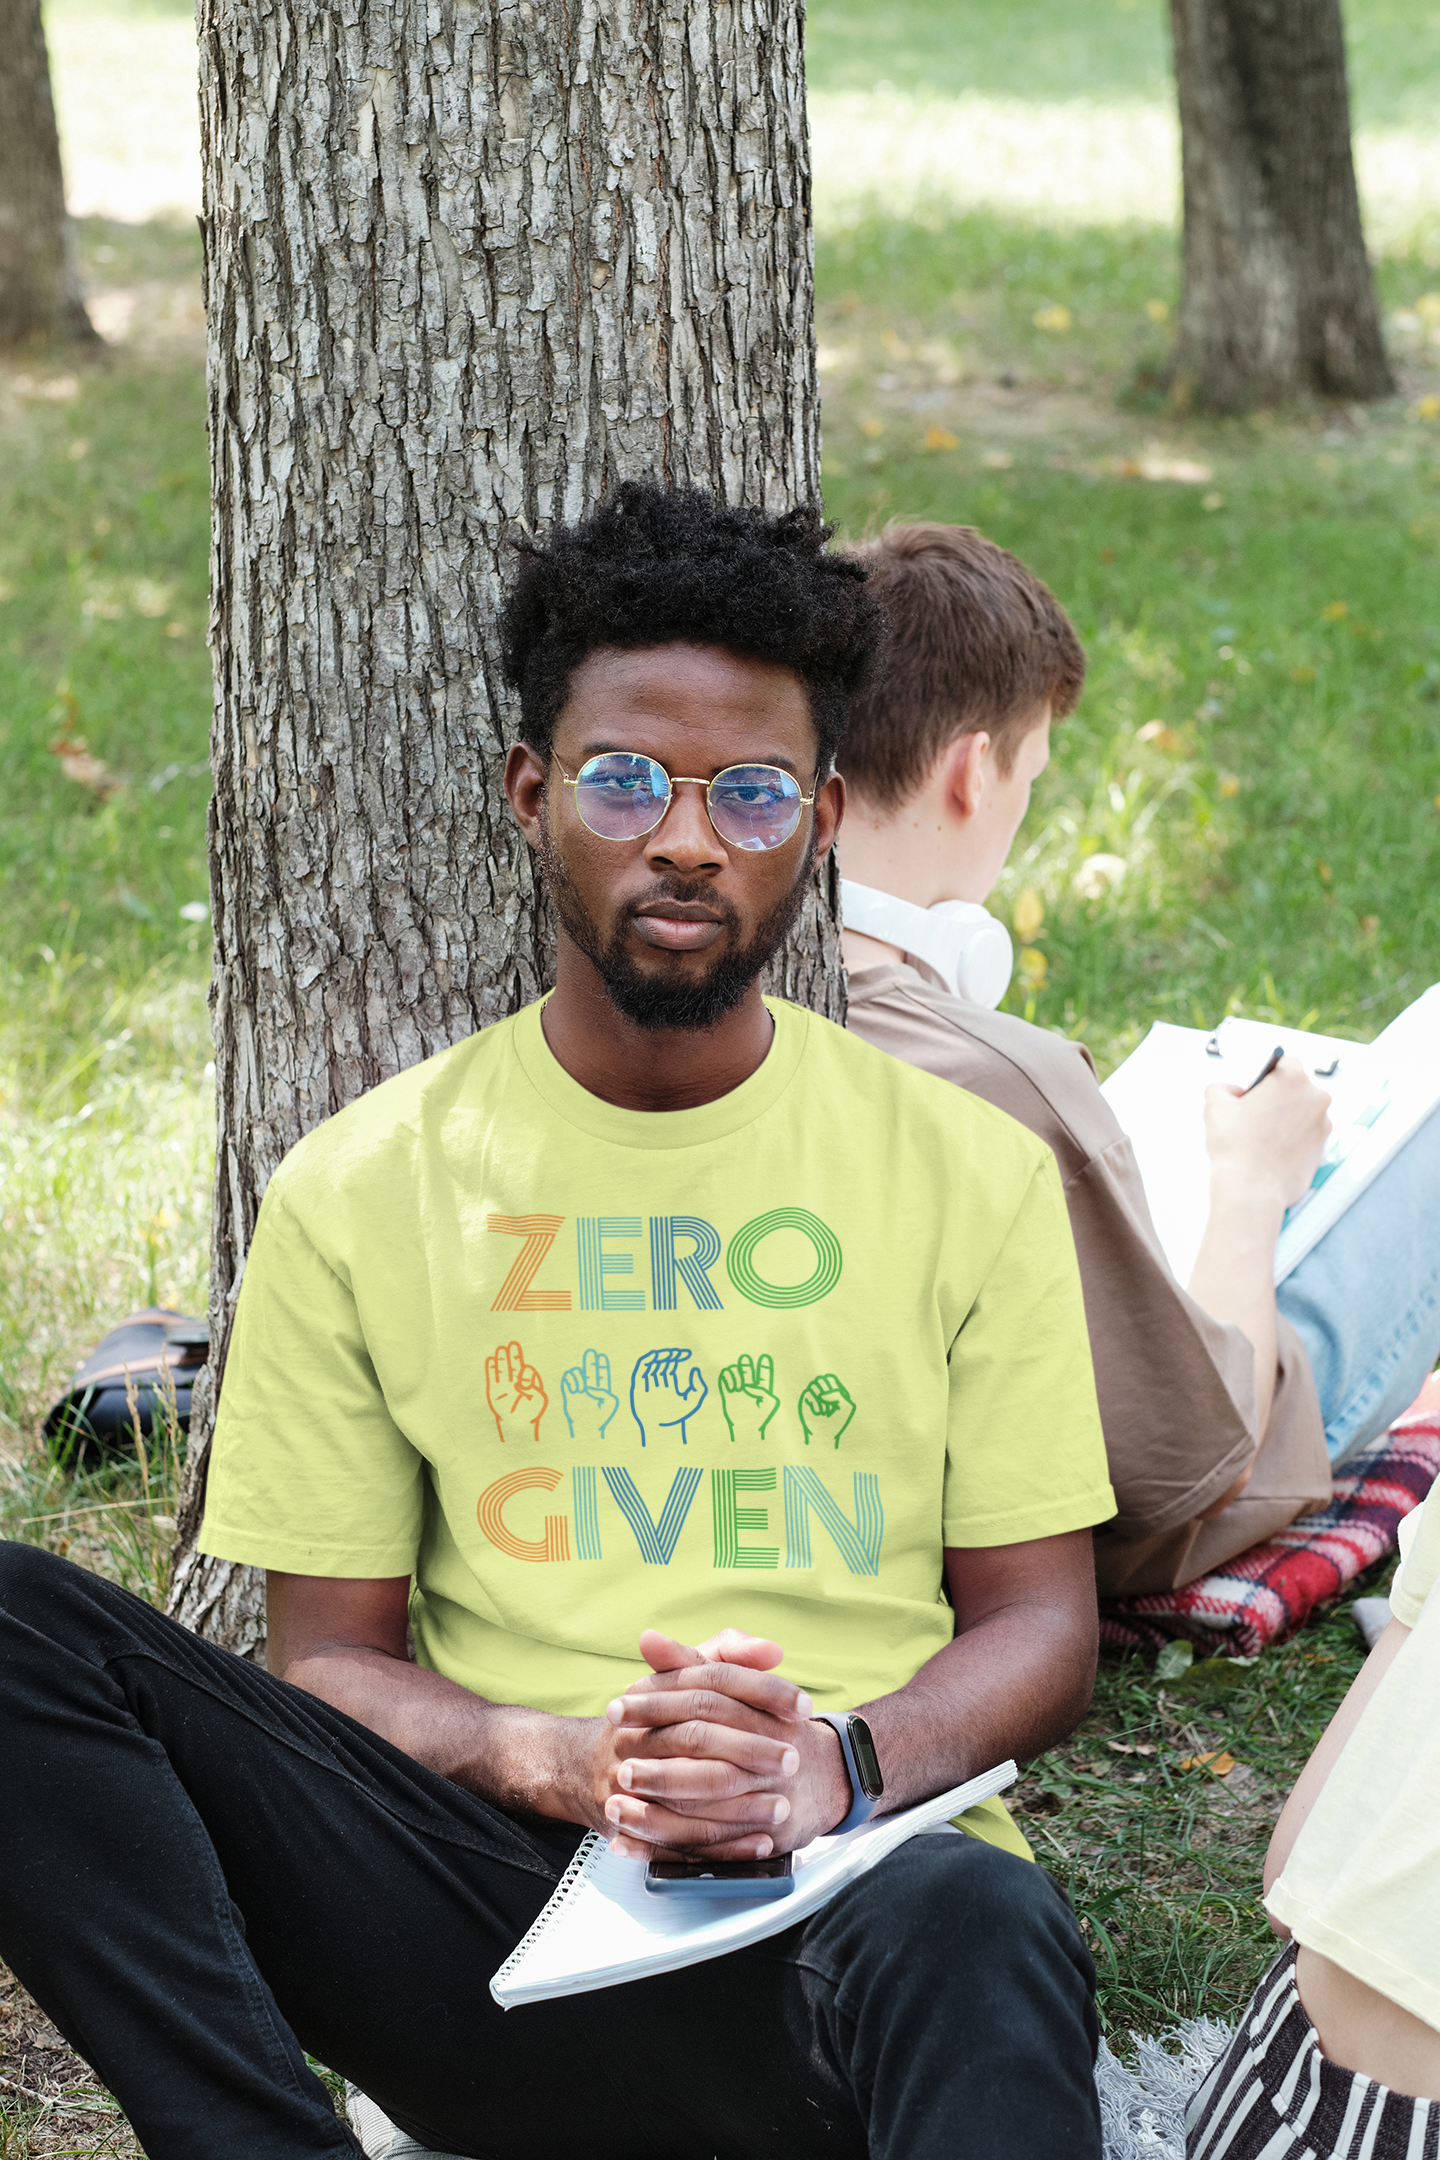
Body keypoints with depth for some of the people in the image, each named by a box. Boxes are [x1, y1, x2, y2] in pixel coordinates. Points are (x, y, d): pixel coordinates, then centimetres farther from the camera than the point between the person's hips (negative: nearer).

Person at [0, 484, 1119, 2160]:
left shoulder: (969, 1174, 11)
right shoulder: (362, 1189, 11)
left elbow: (1039, 1626, 11)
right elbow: (327, 1658, 10)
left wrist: (836, 1764, -13)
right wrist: (561, 1758, -13)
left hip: (833, 1900, -1)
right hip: (481, 1930, 2)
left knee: (971, 1927, -40)